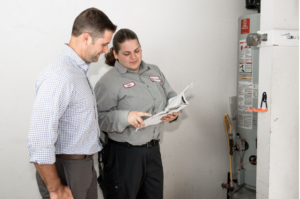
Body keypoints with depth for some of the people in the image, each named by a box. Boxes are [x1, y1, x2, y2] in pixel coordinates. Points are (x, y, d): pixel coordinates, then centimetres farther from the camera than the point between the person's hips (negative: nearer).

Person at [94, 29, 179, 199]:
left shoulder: (155, 71, 11)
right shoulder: (109, 81, -10)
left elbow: (171, 96, 16)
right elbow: (99, 118, -15)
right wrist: (125, 117, -30)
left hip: (153, 151, 6)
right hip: (124, 155, -6)